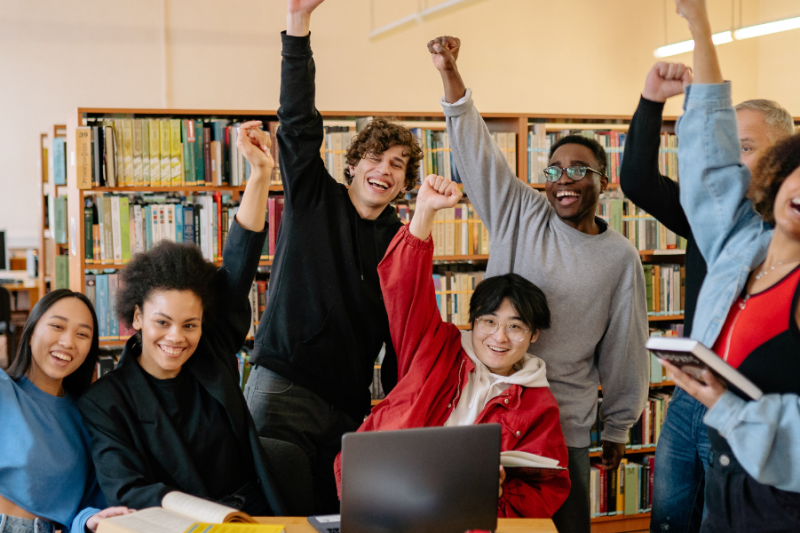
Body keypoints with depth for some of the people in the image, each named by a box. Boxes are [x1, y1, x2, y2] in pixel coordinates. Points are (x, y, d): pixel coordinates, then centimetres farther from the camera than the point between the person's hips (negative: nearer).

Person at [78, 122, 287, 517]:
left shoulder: (213, 355, 8)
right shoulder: (104, 402, -1)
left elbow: (239, 266, 4)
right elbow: (125, 490, -11)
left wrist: (261, 172, -3)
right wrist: (185, 507, -30)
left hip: (259, 516, 4)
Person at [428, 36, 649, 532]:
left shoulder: (621, 257, 2)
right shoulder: (520, 215, 2)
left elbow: (624, 350, 7)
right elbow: (476, 149, -5)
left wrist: (618, 429, 12)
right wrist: (450, 73, -16)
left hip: (565, 426, 0)